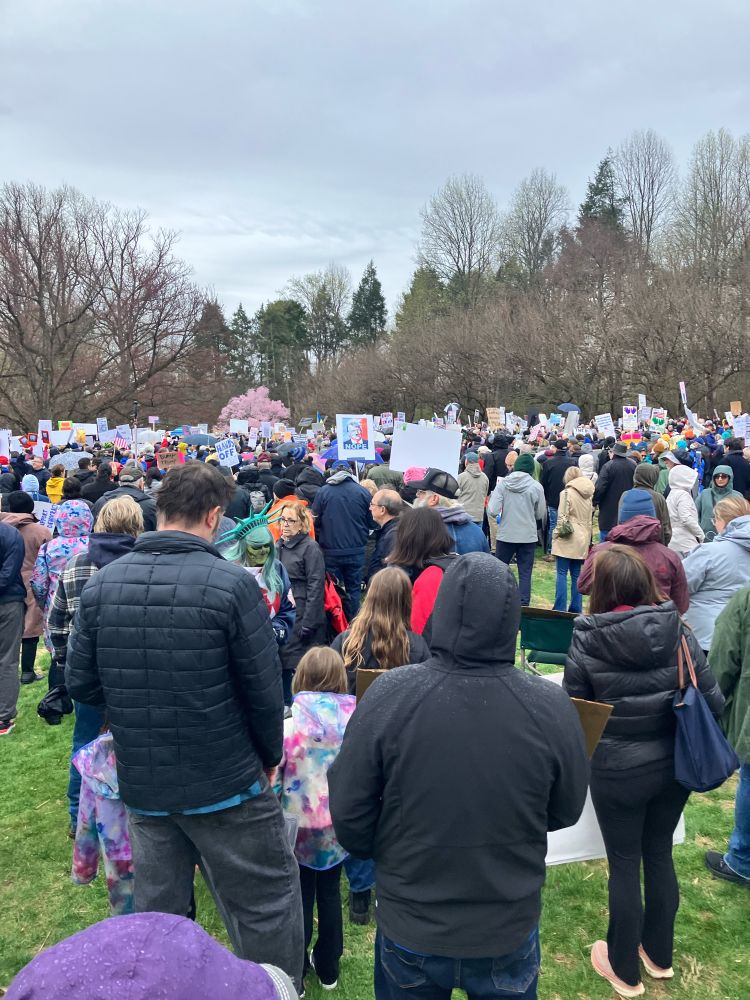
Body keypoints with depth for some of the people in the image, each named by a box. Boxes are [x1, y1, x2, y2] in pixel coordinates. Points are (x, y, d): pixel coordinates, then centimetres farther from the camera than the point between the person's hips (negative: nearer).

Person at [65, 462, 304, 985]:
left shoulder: (102, 583, -5)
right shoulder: (232, 583, -19)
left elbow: (79, 682, 1)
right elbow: (265, 689, -14)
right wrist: (270, 755, 3)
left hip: (141, 784, 5)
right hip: (226, 784, -5)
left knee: (156, 909, 22)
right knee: (267, 905, 13)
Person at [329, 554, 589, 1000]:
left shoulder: (388, 695, -25)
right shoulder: (552, 707, -22)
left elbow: (349, 814, -13)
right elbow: (566, 812, -5)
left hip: (410, 931, 0)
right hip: (510, 932, 1)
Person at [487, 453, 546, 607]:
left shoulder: (503, 483, -7)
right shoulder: (536, 486, -8)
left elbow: (492, 511, -12)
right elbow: (541, 515, 0)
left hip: (505, 535, 1)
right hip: (528, 537, -1)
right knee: (525, 573, 6)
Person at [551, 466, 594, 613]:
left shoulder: (567, 493, -9)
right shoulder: (588, 495, 10)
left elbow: (562, 517, -13)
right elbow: (590, 520, 15)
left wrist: (556, 534, -2)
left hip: (567, 539, -6)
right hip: (582, 540, 6)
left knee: (562, 573, -2)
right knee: (576, 574, 10)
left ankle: (560, 608, -5)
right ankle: (576, 608, 13)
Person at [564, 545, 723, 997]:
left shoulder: (587, 641, -18)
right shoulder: (678, 632, -11)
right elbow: (713, 700, -7)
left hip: (617, 772, -3)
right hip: (674, 766, 3)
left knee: (624, 864, 14)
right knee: (659, 854, 22)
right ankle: (660, 955, 42)